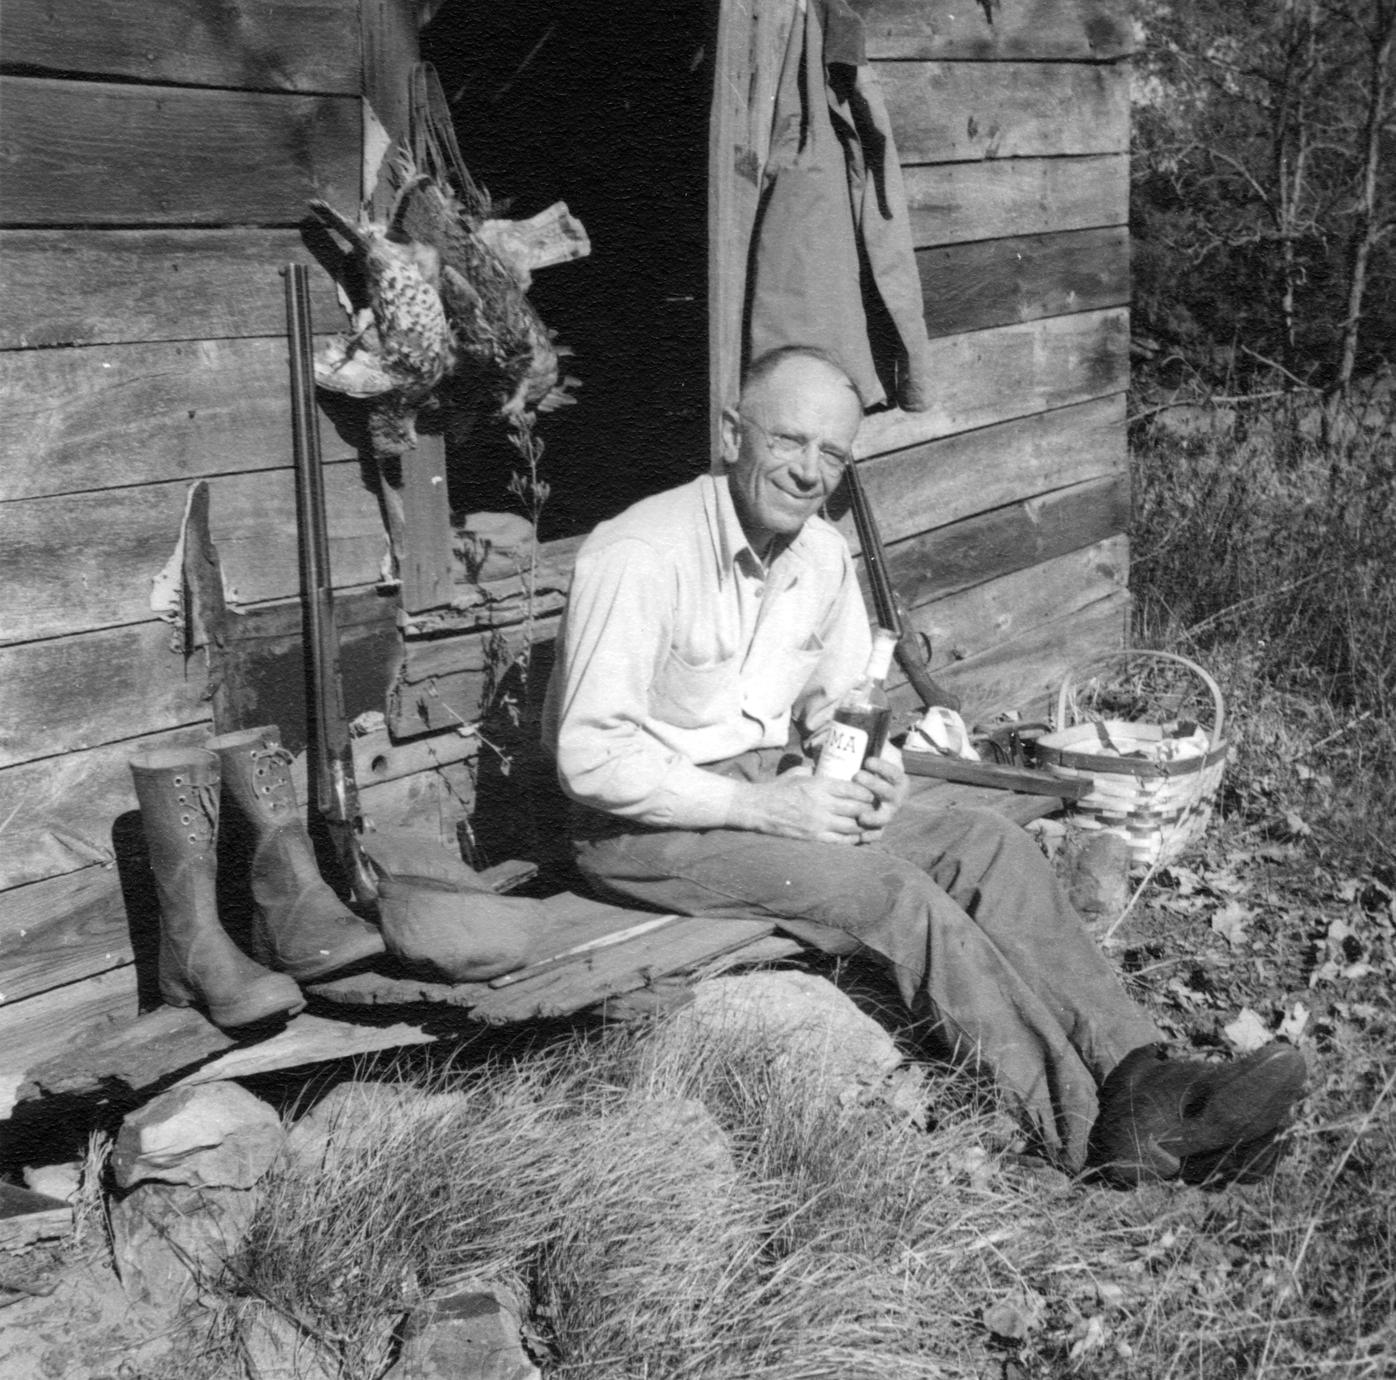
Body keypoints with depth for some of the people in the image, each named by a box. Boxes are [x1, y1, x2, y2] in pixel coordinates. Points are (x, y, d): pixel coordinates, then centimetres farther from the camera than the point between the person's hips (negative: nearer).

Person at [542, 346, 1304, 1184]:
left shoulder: (825, 555, 5)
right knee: (894, 893, -27)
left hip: (774, 788, 8)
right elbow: (592, 757, -22)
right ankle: (1099, 1132, -27)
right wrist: (766, 808, -24)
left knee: (987, 845, -13)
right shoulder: (640, 556, -20)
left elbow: (843, 702, 18)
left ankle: (1139, 1077, -23)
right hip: (648, 824, -7)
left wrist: (874, 771, -6)